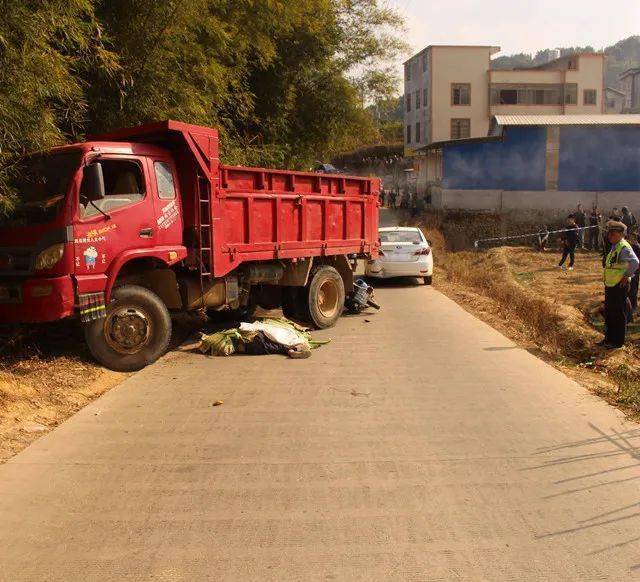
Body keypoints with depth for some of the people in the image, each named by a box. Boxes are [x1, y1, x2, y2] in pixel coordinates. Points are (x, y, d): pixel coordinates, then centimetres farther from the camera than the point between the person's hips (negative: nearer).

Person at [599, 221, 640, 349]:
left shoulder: (624, 247, -18)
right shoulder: (614, 247, 12)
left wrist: (627, 276, -23)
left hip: (619, 286, -10)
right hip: (610, 285, 10)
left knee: (619, 314, 0)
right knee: (609, 314, 18)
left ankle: (618, 341, 10)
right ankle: (609, 339, 30)